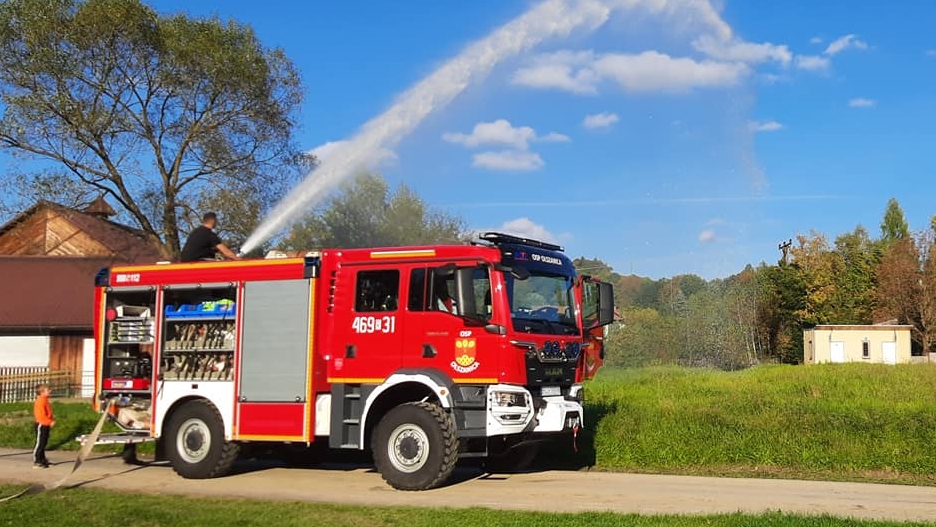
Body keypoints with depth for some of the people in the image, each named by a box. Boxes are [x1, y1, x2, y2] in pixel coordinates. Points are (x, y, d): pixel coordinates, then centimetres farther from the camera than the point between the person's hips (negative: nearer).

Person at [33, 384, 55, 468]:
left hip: (45, 425, 10)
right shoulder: (40, 401, -18)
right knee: (39, 443, -6)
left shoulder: (45, 400, 13)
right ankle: (36, 461, -1)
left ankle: (42, 459, 23)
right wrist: (50, 422, -20)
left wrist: (52, 420, 9)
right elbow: (42, 416, -24)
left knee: (44, 443, 15)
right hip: (41, 425, -10)